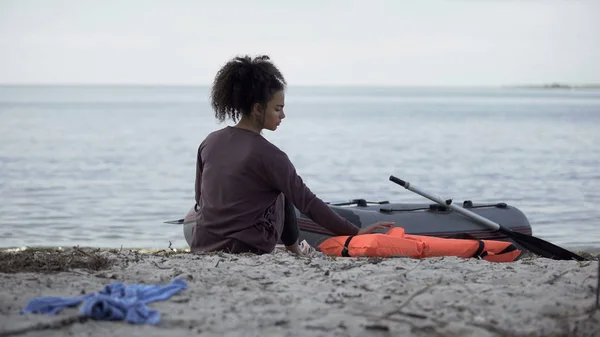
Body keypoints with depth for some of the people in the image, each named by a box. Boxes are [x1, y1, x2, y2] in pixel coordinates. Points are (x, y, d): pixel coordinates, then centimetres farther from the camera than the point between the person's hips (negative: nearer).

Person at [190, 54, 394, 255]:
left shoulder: (209, 143, 3)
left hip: (201, 247, 5)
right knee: (281, 195, 23)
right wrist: (354, 232, -12)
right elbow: (306, 202, -15)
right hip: (244, 251, -5)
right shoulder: (267, 155, -15)